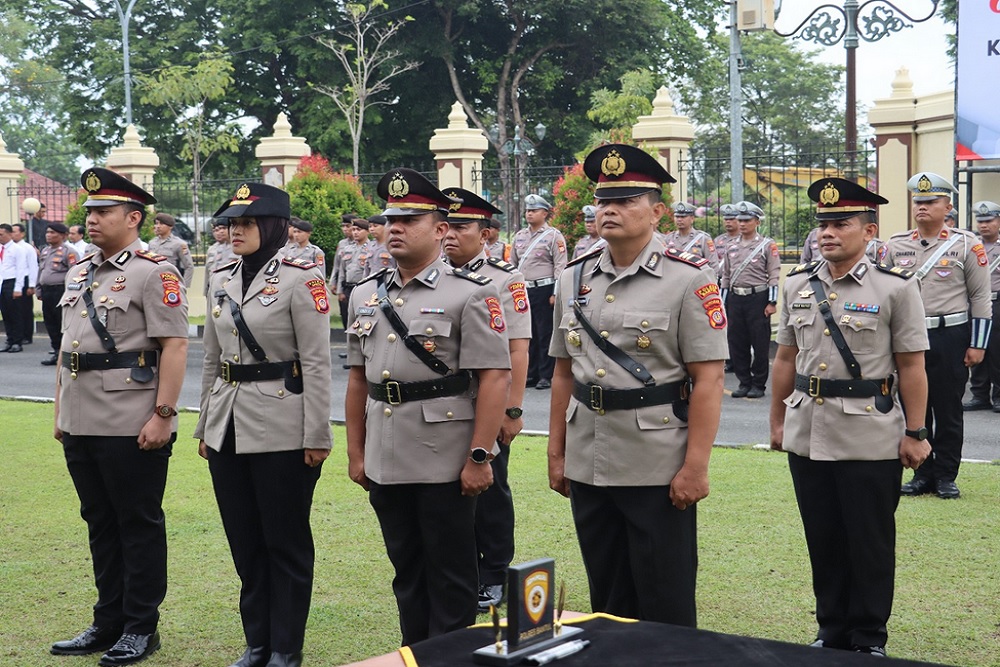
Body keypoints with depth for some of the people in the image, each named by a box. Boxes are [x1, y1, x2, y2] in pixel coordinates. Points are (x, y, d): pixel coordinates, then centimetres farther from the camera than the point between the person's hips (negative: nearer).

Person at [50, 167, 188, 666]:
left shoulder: (154, 273, -9)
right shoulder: (79, 274, 15)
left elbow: (174, 347, -14)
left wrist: (163, 414, -18)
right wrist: (60, 409, 17)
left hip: (132, 427, -8)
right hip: (81, 424, 8)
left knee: (139, 525, 3)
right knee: (100, 523, 14)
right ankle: (109, 623, 24)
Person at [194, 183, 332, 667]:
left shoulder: (301, 279, -9)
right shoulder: (222, 281, 11)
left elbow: (316, 363, -11)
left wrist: (317, 436, -13)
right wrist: (204, 425, 16)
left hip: (282, 431, -6)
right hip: (228, 429, 6)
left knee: (286, 543, 3)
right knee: (244, 541, 12)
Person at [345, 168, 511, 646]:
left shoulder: (470, 294, -9)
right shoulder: (366, 295, 10)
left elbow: (494, 378, -13)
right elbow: (358, 379, 15)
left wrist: (479, 457, -17)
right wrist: (356, 453, 12)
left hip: (445, 463, -6)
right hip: (386, 463, 6)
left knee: (450, 578, 5)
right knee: (407, 572, 16)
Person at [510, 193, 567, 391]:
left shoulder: (553, 236, -4)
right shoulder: (519, 236, 14)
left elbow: (560, 266, -9)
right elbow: (512, 264, 19)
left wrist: (556, 293, -15)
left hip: (544, 290, -6)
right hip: (523, 291, 6)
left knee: (545, 335, -2)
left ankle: (546, 375, 4)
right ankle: (530, 374, 17)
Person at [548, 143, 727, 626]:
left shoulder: (688, 279, -8)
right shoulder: (575, 278, 8)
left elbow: (708, 378, -12)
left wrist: (695, 466, -16)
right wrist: (556, 453, 11)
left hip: (658, 467, -5)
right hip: (587, 465, 5)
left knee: (665, 603, 4)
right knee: (606, 597, 16)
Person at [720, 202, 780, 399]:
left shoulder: (767, 245, 0)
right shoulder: (732, 248, 14)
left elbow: (774, 275, -5)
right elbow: (725, 276, 17)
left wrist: (772, 302, -12)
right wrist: (723, 303, 12)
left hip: (757, 298, -5)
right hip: (735, 299, 5)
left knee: (760, 343, -1)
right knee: (737, 343, 5)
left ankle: (758, 384, 8)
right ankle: (744, 382, 15)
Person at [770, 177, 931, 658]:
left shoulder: (896, 287, -6)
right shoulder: (797, 285, 7)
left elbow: (911, 366, -5)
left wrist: (914, 434, -6)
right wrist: (777, 422, 14)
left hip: (871, 439, -4)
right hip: (807, 435, 4)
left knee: (870, 543, 5)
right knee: (823, 541, 12)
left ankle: (868, 640, 18)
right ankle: (832, 631, 25)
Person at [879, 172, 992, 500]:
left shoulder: (966, 245, -2)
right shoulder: (895, 246, 6)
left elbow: (981, 297, -1)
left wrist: (977, 345, -5)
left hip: (950, 338, -3)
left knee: (948, 411, 4)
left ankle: (946, 476, 14)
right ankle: (922, 473, 17)